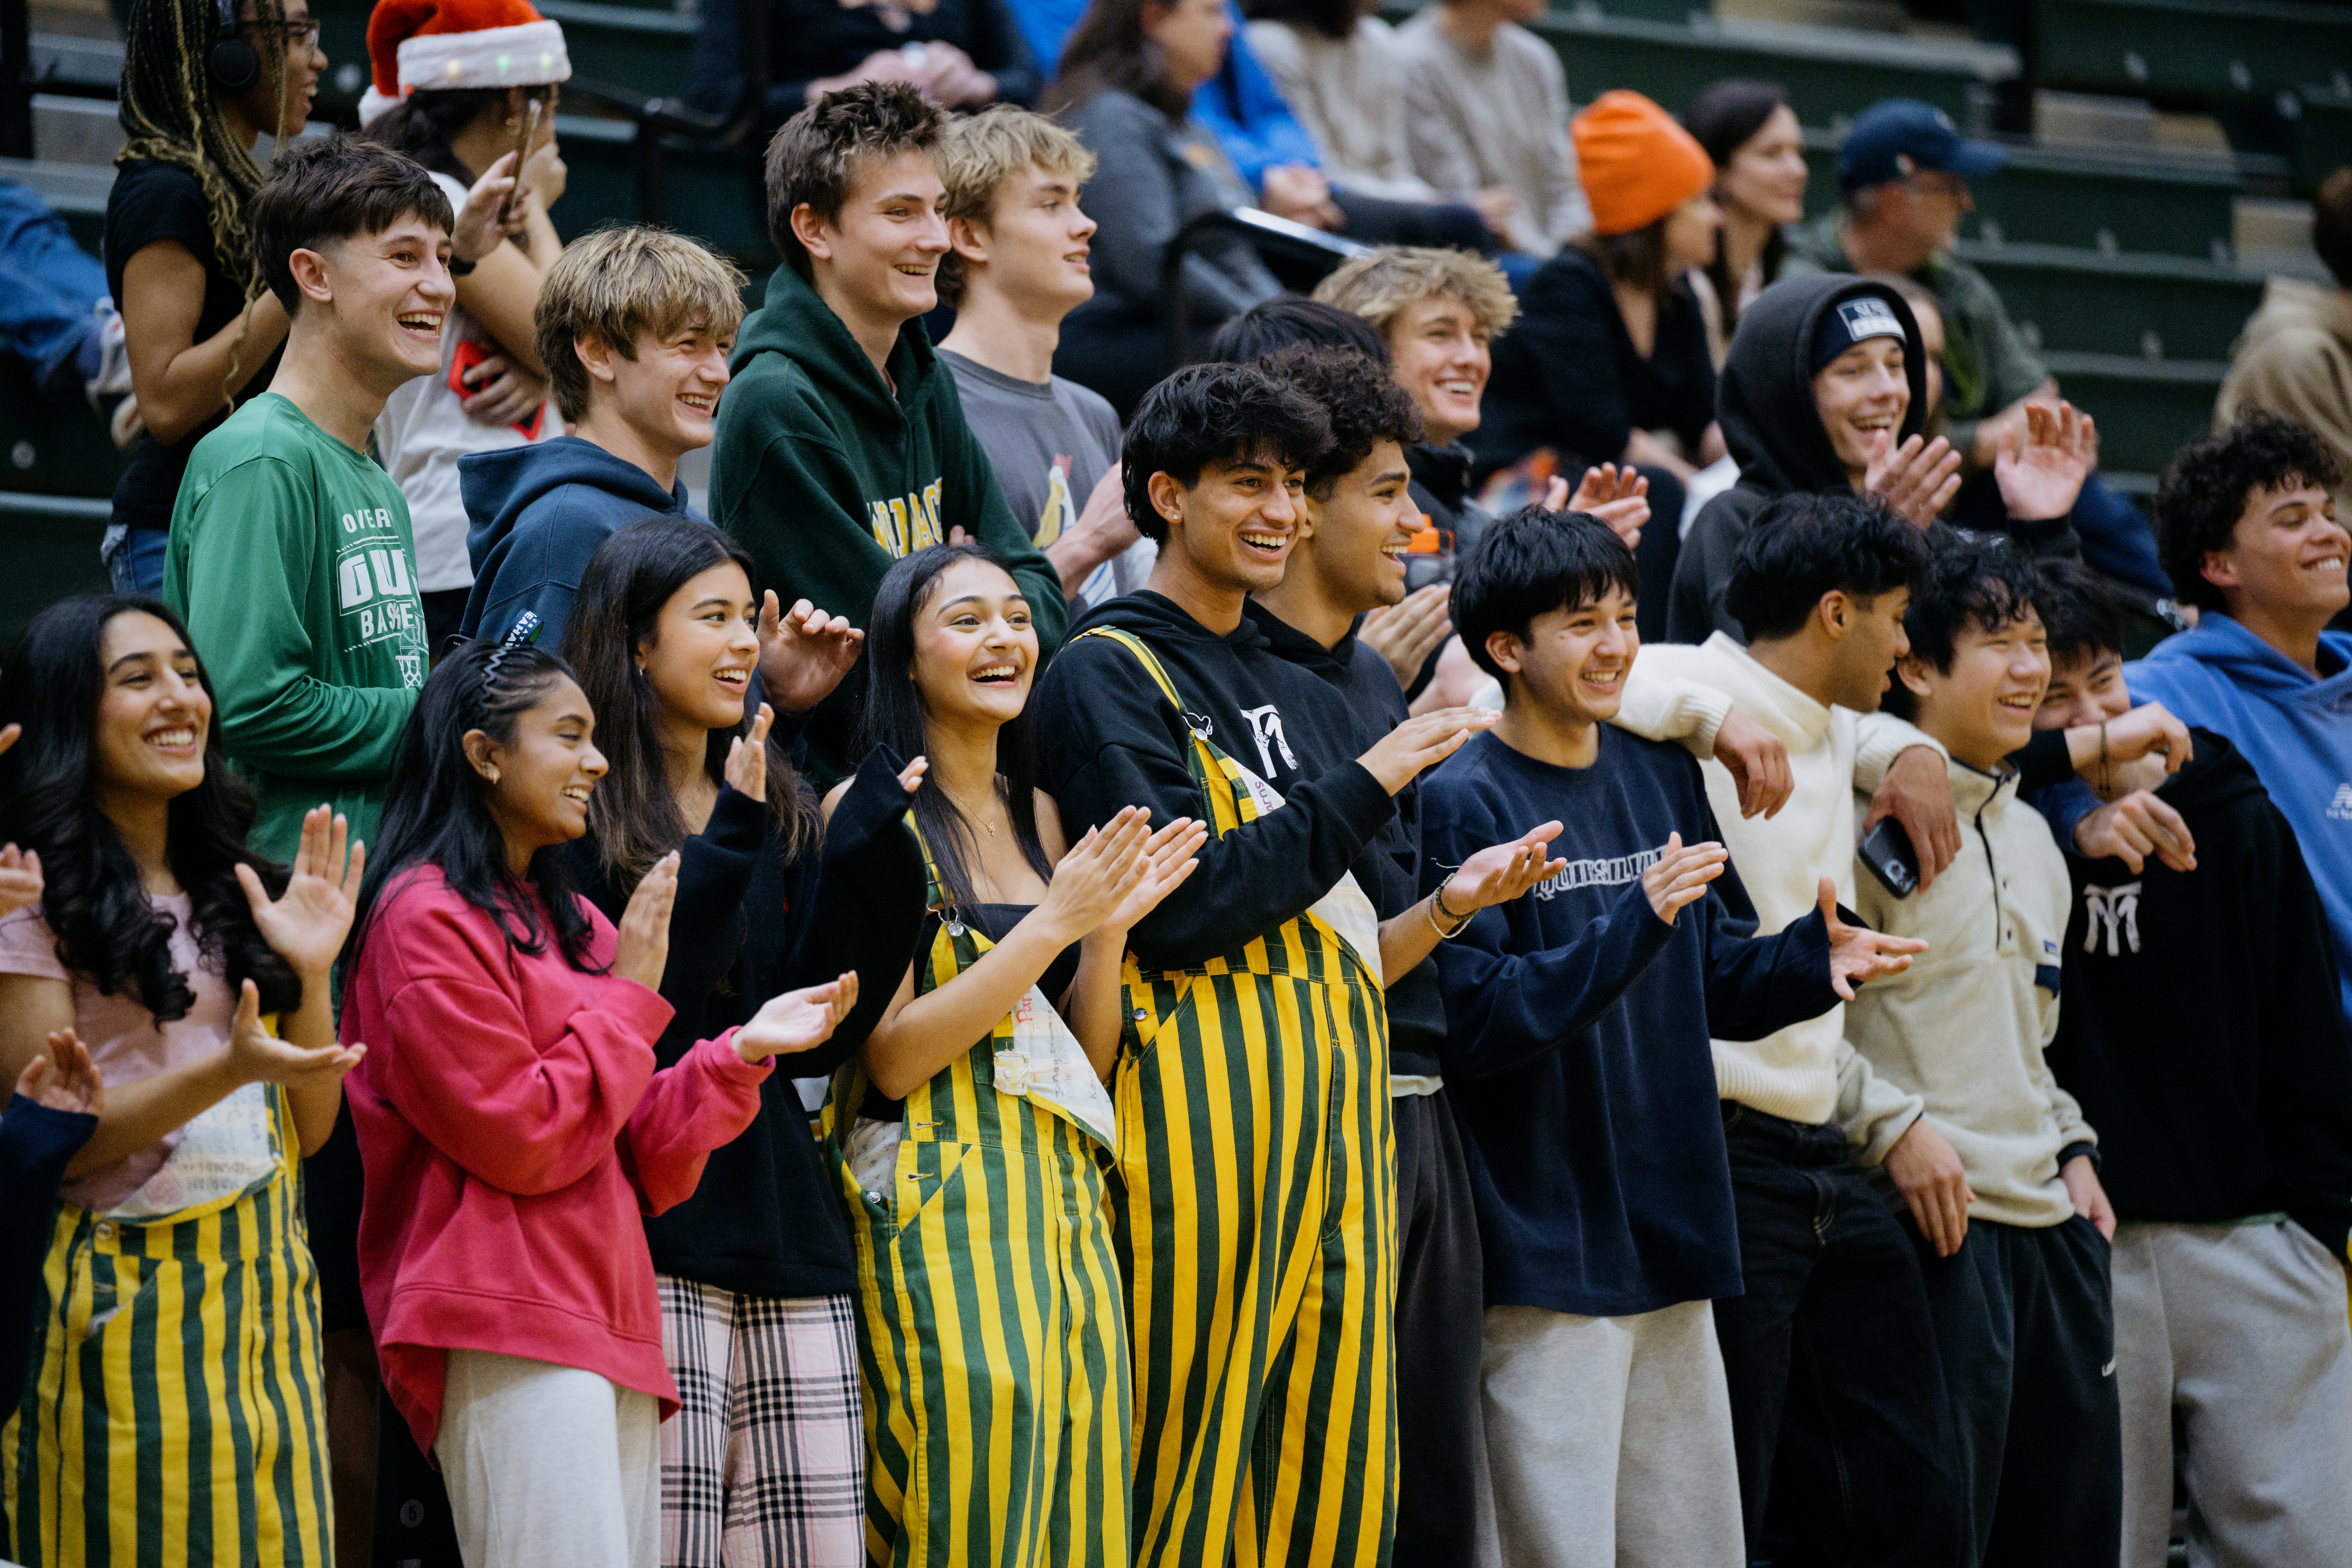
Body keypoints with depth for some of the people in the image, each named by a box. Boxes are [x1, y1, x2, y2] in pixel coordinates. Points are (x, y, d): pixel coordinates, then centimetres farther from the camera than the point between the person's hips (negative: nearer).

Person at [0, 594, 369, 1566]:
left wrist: (310, 973, -2)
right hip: (123, 1295, -6)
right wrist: (226, 1072, -22)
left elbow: (308, 1130, 13)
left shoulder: (233, 894, 16)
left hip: (268, 1291, 6)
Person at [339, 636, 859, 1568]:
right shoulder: (428, 916, -5)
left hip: (610, 1331, 9)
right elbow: (520, 1138, -12)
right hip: (508, 1334, -9)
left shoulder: (567, 922, 20)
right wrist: (631, 994, -3)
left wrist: (745, 1052, 7)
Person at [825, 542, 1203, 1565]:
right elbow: (890, 1056, -12)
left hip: (1062, 1191, 6)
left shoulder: (1040, 815, 15)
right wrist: (1057, 922, -15)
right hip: (936, 1197, -6)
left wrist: (1112, 928, -2)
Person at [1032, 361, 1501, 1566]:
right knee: (1196, 1439, -8)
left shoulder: (1294, 690, 22)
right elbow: (1172, 912, -14)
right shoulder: (1110, 675, -3)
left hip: (1335, 1078, 8)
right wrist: (1361, 790, -11)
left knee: (1336, 1456, 3)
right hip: (1205, 1084, -8)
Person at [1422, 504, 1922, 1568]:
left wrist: (1812, 961, -4)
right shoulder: (1465, 803, -10)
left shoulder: (1663, 779, 11)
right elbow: (1475, 1020, -19)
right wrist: (1634, 924, -27)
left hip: (1670, 1238, 7)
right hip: (1545, 1253, -7)